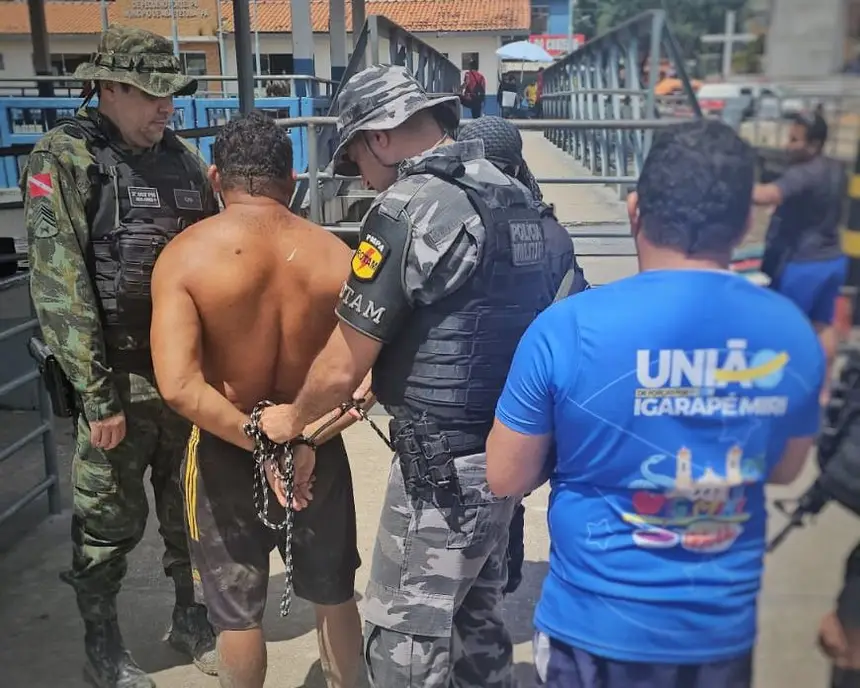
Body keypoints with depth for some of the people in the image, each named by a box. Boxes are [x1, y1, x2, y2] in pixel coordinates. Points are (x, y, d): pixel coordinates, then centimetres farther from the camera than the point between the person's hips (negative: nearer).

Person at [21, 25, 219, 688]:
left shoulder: (183, 157, 8)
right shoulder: (64, 160, -8)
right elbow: (61, 287, -14)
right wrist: (98, 395, -17)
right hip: (121, 383, -5)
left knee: (192, 511, 17)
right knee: (109, 523, 10)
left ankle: (192, 619, 38)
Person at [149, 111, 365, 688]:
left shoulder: (186, 254, -16)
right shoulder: (336, 255, -9)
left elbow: (179, 386, -25)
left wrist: (258, 441, -19)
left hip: (226, 454, -2)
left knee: (238, 612, 19)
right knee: (335, 595, 24)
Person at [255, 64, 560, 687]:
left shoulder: (408, 208, -17)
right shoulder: (514, 195, 8)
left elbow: (342, 367, -14)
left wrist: (293, 419, 6)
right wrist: (387, 386, 23)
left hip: (444, 465, -8)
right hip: (509, 446, 9)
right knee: (477, 619, 23)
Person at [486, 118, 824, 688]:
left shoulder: (568, 328, -21)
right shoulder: (792, 333, -9)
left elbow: (506, 479, -10)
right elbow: (785, 468, 7)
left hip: (598, 627, -3)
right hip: (725, 630, 4)